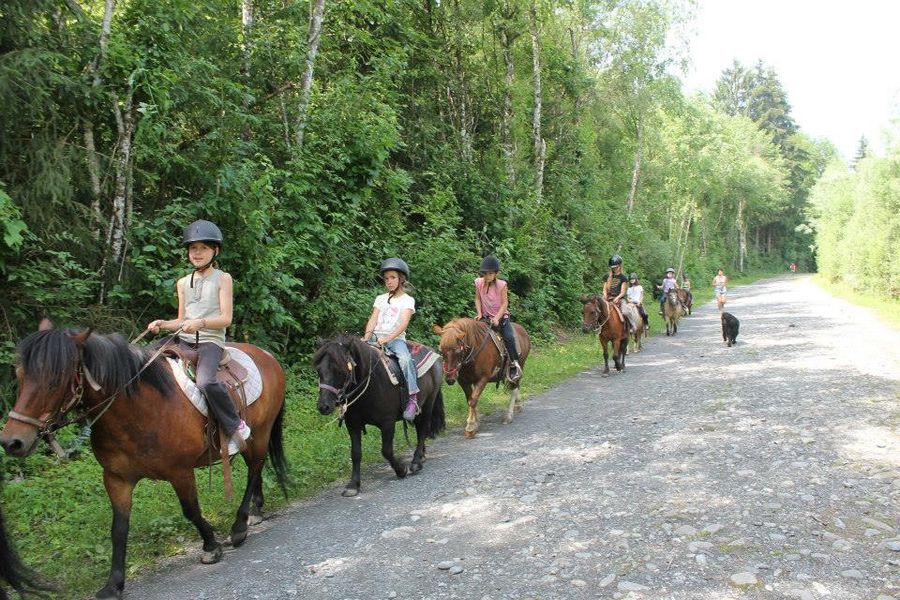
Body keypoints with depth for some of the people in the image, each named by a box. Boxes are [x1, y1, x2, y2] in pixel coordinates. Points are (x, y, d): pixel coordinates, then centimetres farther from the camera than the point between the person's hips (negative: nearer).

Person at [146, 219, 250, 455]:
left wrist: (200, 323, -21)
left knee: (205, 381, -32)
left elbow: (226, 318, -5)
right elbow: (181, 321, 19)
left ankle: (236, 427, -16)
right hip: (184, 340, 6)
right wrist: (162, 324, -1)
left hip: (211, 340, -6)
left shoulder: (223, 279, 3)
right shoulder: (183, 283, 17)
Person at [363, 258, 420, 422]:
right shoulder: (380, 298, 18)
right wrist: (367, 337, -11)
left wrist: (387, 338, -24)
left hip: (396, 338, -5)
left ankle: (413, 398, -31)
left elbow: (403, 323, -10)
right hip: (376, 336, 5)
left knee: (405, 359, -33)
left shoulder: (407, 300, 5)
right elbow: (373, 320, 8)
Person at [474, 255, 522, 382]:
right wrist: (479, 313, -8)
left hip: (501, 316, -3)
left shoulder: (501, 285, -14)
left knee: (509, 337, -22)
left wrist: (497, 318, -22)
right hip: (485, 316, 3)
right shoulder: (479, 282, -5)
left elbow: (504, 303, -12)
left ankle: (514, 364, -10)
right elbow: (477, 299, 5)